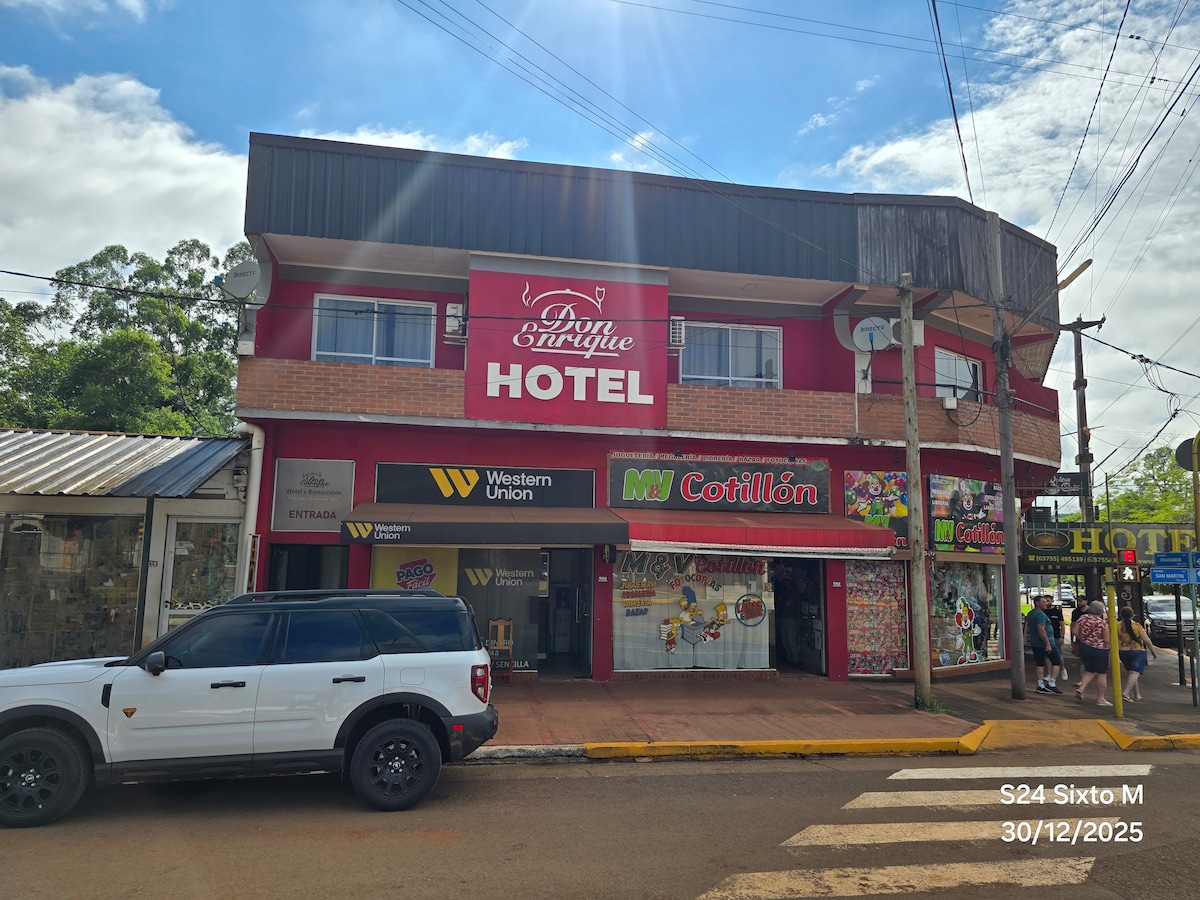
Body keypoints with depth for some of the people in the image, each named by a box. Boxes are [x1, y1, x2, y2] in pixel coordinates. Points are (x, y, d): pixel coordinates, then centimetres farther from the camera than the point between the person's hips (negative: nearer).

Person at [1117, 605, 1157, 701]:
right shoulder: (1137, 626, -10)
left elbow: (1116, 642, -5)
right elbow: (1147, 641, -8)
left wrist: (1117, 656, 3)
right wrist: (1154, 652, 5)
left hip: (1123, 652, 3)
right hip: (1138, 652, -3)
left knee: (1129, 672, 18)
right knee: (1135, 673, -8)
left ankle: (1137, 694, 24)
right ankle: (1125, 692, -24)